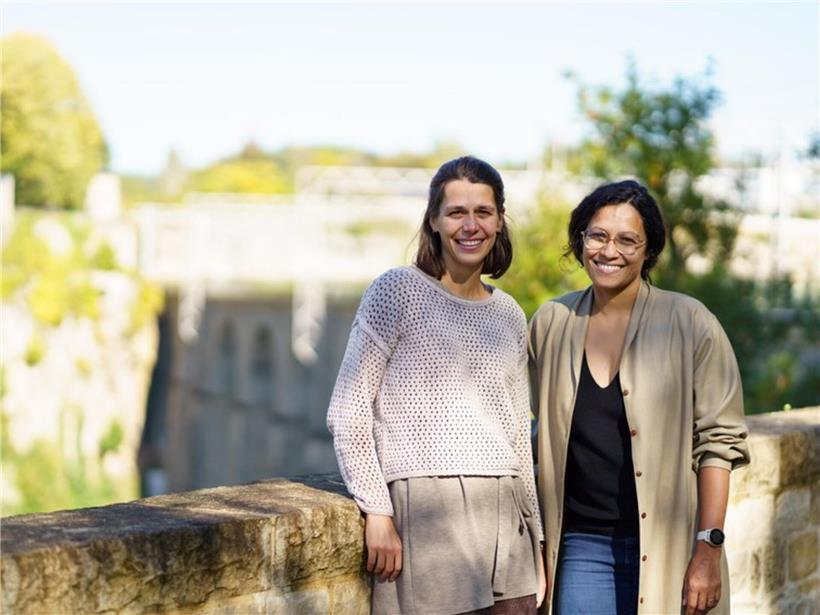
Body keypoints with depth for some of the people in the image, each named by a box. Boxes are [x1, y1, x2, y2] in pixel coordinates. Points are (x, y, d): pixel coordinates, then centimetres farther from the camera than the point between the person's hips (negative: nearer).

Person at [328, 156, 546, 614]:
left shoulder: (510, 316, 15)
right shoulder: (398, 292, -1)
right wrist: (377, 513, -11)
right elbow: (347, 414, -4)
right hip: (426, 511, -5)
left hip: (506, 518, 5)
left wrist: (537, 540, 17)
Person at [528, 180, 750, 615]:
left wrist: (709, 551, -10)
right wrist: (535, 548, 10)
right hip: (581, 546, 3)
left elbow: (718, 442, -5)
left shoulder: (690, 323, -4)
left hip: (666, 552, -2)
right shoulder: (551, 323, 6)